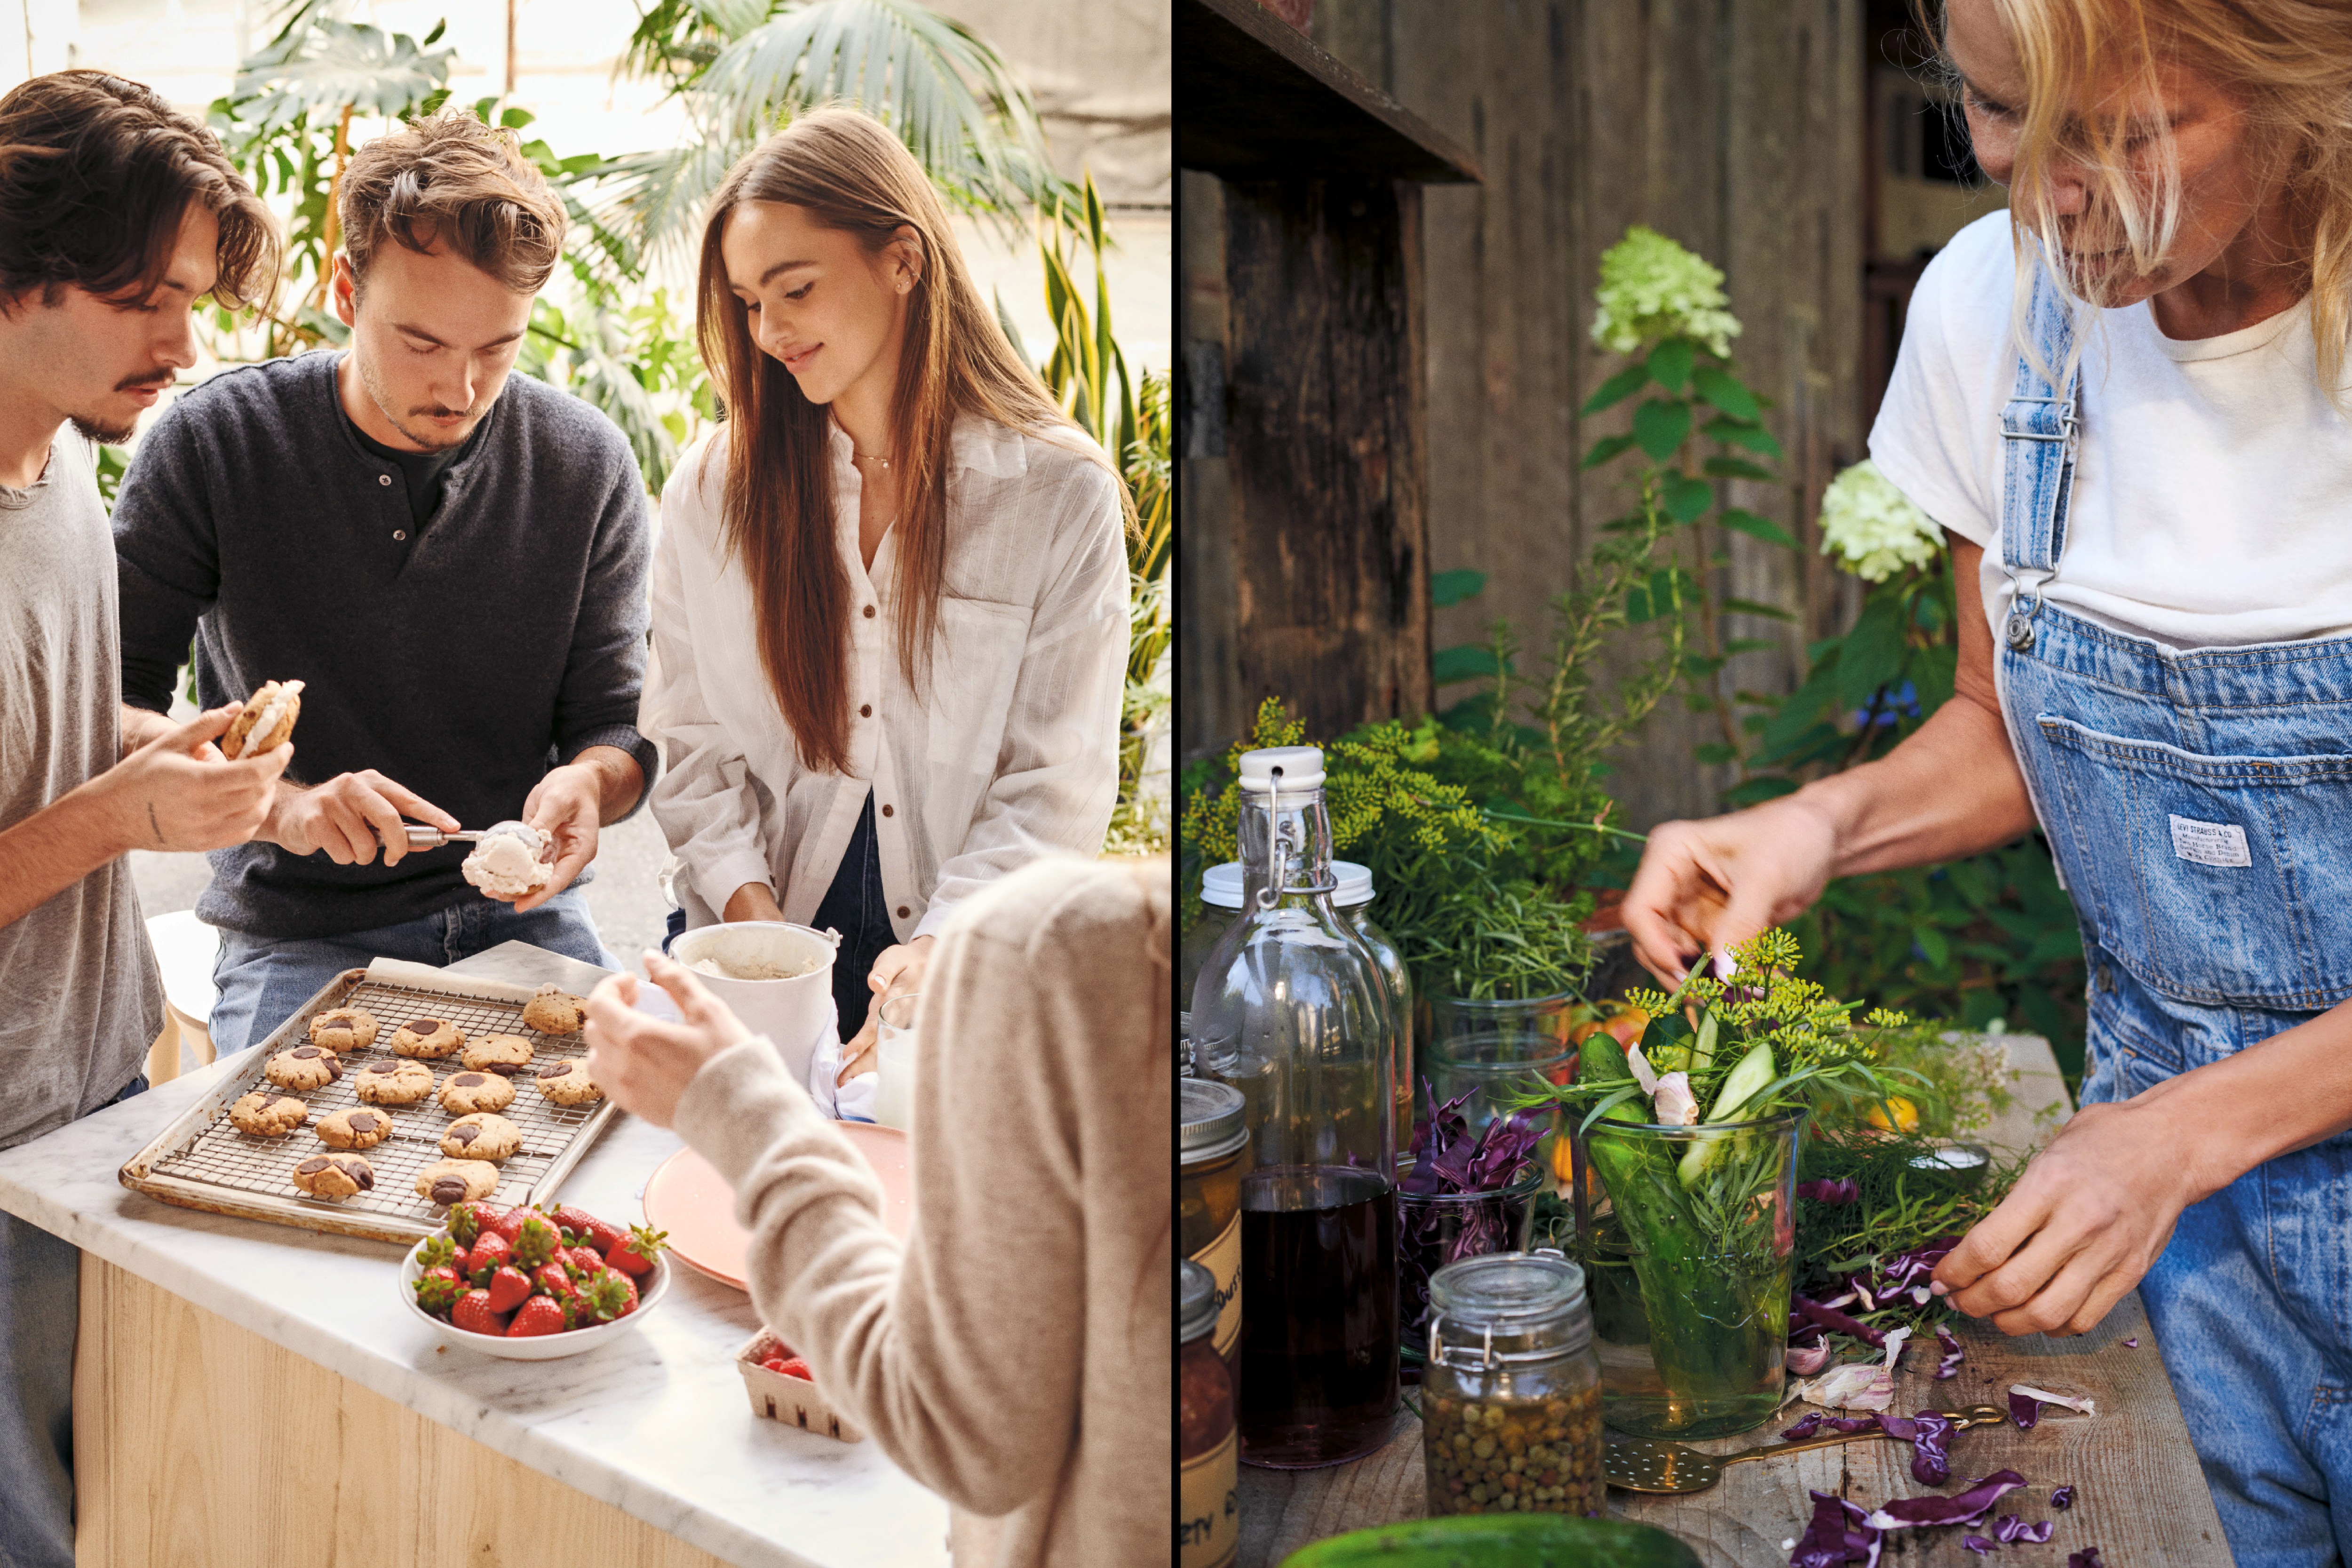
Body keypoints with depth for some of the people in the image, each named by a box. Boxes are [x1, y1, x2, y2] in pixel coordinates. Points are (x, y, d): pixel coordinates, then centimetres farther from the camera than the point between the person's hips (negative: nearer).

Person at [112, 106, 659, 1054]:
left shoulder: (587, 466, -2)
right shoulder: (213, 445, -8)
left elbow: (615, 721, 5)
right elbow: (104, 705, -9)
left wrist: (587, 781, -20)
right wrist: (275, 802, -26)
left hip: (518, 915, 3)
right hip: (300, 934, -2)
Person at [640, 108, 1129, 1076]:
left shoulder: (1062, 495, -3)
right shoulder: (713, 489, 7)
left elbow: (1058, 785, -5)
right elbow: (691, 740, 7)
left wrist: (945, 947, -19)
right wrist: (749, 911, -10)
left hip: (966, 969, -2)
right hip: (752, 942, 2)